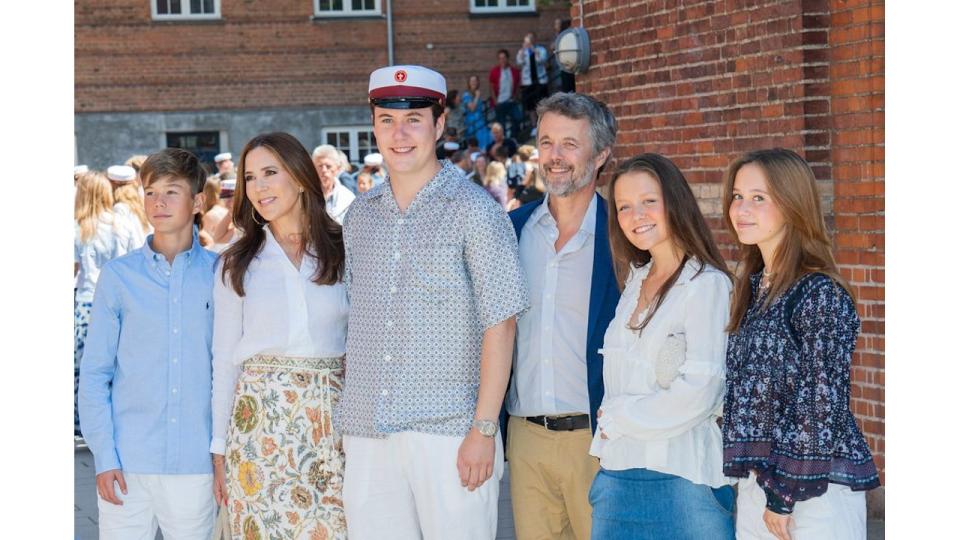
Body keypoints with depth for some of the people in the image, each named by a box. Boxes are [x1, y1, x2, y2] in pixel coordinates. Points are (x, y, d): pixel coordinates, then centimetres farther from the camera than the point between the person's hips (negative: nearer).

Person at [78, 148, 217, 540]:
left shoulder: (220, 274, 3)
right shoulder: (118, 276, 3)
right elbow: (94, 372, 4)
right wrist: (103, 456, -3)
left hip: (196, 463, 0)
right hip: (127, 463, 0)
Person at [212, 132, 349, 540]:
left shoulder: (343, 254, 6)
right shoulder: (236, 265, 8)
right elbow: (224, 359, 8)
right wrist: (219, 452, 5)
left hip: (332, 416, 0)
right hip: (260, 417, 1)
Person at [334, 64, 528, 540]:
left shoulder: (473, 210, -3)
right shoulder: (360, 215, 12)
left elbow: (500, 323, -7)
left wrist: (483, 428, -13)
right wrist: (347, 425, 12)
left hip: (448, 430, -4)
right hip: (366, 435, 5)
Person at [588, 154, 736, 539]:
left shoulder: (707, 284, -7)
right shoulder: (634, 282, 15)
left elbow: (697, 392, -15)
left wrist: (619, 419, -5)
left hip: (682, 477, -6)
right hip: (618, 474, 6)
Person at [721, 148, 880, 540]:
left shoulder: (820, 294, -13)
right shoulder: (754, 287, 10)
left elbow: (823, 408, -16)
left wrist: (785, 493, -14)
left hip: (814, 489, -7)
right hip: (755, 483, 7)